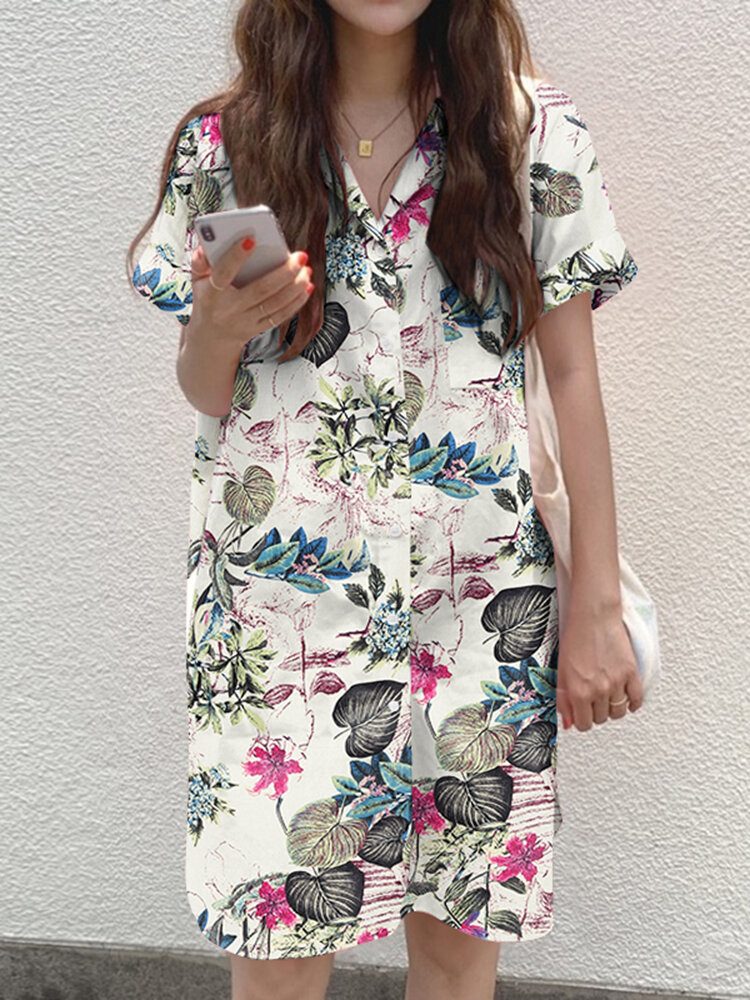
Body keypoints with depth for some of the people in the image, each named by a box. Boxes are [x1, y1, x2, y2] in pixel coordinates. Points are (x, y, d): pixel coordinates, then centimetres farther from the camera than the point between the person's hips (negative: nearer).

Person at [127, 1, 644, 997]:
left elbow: (572, 373, 3)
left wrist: (597, 606, 0)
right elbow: (204, 393, 9)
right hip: (281, 608, 0)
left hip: (481, 606, 0)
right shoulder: (223, 145, 3)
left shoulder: (533, 130, 2)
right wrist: (219, 327, -15)